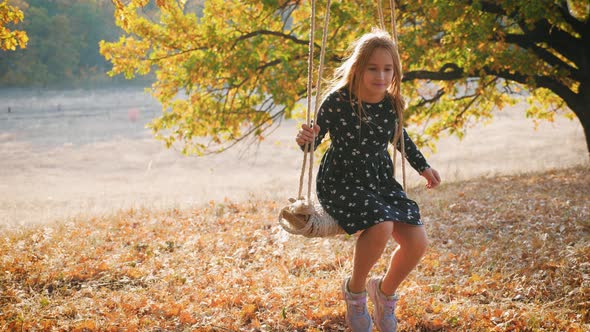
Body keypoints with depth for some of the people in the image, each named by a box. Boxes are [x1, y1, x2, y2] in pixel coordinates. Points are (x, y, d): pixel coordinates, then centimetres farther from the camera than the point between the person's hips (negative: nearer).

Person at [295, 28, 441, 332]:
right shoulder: (337, 101, -17)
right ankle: (355, 289, -3)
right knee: (381, 226, -34)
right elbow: (314, 139, -8)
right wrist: (306, 139, -31)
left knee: (417, 242, -12)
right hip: (340, 182, -5)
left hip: (380, 181, 5)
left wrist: (422, 167, 21)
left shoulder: (391, 104, -3)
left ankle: (385, 292, 20)